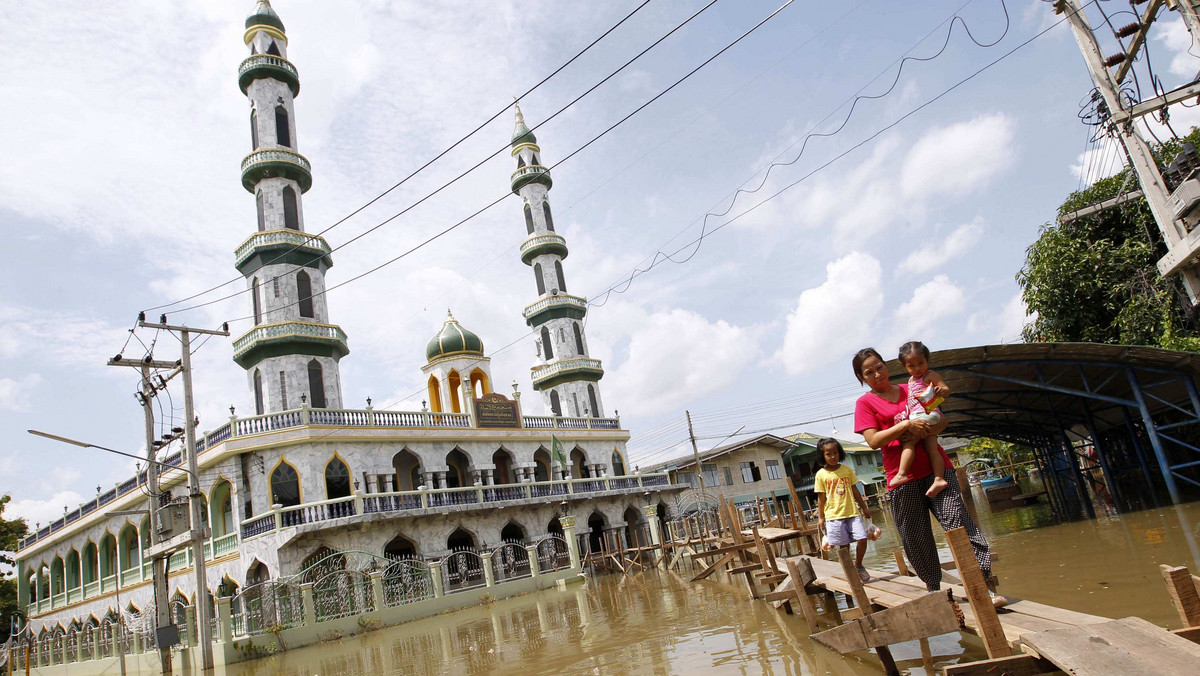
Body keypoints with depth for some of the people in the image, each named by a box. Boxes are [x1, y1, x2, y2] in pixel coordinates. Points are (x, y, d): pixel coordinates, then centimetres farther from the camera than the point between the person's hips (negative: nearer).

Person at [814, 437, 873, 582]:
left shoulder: (847, 470, 6)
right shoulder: (821, 474, -1)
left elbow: (854, 490, 14)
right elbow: (821, 498, 2)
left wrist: (864, 507, 17)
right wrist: (820, 517, 0)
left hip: (852, 512, 2)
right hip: (834, 515, -2)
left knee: (862, 538, -8)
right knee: (843, 545, 0)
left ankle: (858, 565, 15)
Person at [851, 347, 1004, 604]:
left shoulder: (912, 389, 14)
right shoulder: (865, 403, 3)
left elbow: (943, 419, 15)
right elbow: (873, 441, -8)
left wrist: (930, 429, -8)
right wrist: (905, 425, -18)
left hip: (935, 468, 2)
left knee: (959, 520, -11)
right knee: (915, 539, 5)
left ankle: (984, 586, -10)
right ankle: (934, 588, 23)